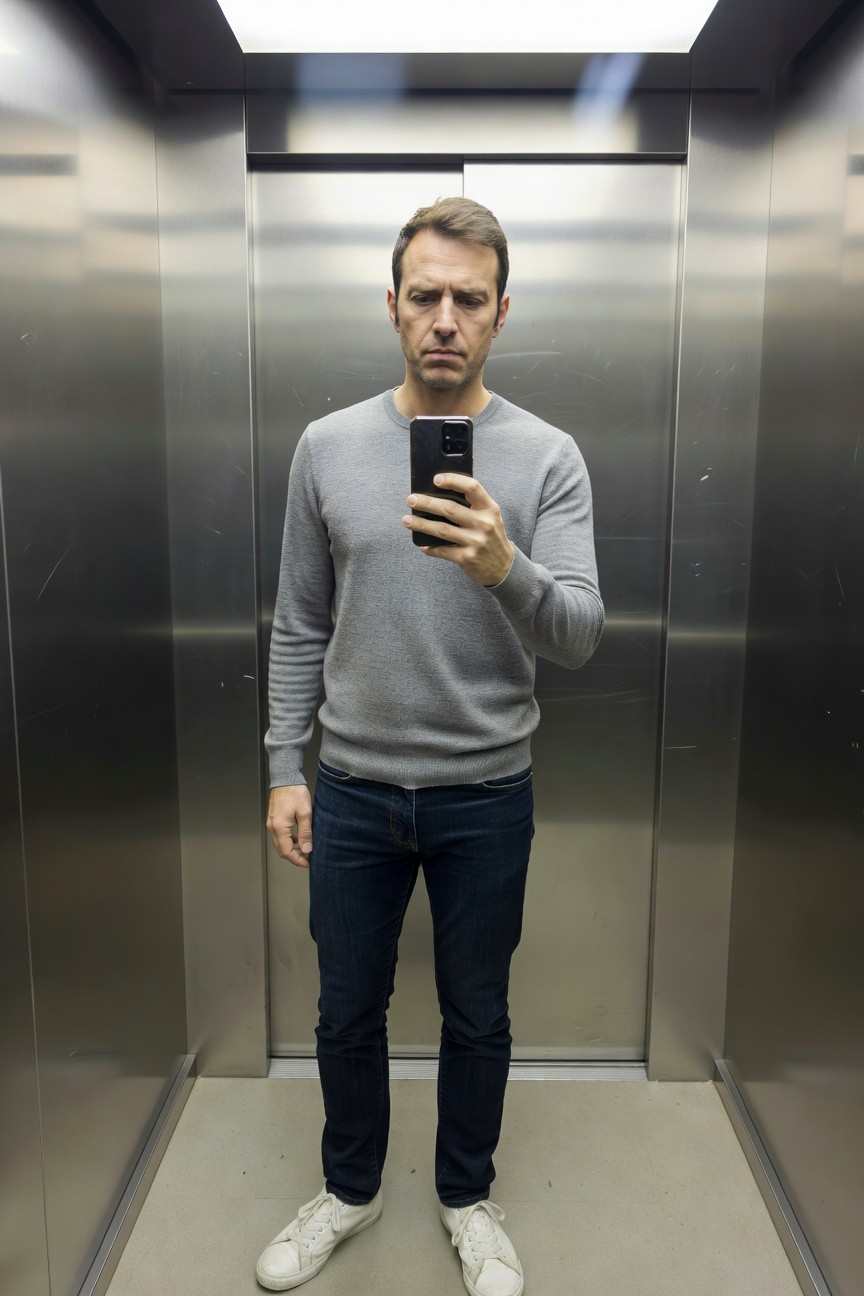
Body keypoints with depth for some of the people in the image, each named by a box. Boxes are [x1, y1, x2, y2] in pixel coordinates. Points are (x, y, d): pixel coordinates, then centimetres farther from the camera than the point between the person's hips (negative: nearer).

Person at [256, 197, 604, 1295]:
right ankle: (350, 1189, 45)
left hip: (486, 797, -1)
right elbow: (299, 627, 3)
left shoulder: (548, 457, -7)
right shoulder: (328, 446, -2)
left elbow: (579, 636, -16)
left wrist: (507, 569, -36)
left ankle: (466, 1197, 44)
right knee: (348, 1013, 18)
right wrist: (285, 768, 1)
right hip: (353, 791, 2)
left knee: (477, 1017, 17)